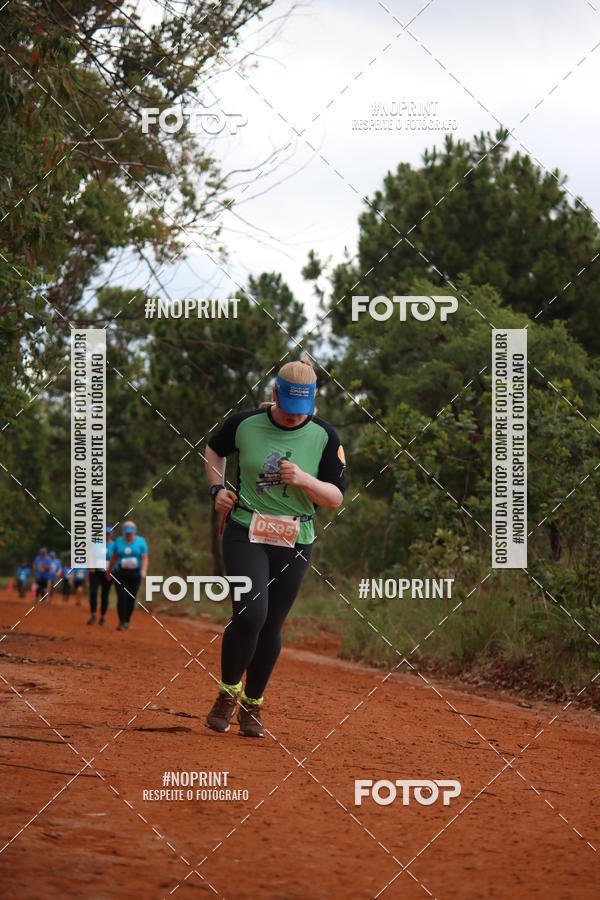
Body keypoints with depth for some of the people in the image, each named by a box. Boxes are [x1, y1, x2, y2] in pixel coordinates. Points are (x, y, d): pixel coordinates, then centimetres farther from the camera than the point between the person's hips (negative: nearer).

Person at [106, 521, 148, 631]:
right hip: (120, 574, 0)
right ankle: (121, 622, -11)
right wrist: (108, 571, 16)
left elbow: (145, 559, -7)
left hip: (135, 574, 0)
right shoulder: (118, 541, 4)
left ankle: (126, 622, 16)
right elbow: (113, 558, 12)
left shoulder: (141, 542, -1)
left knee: (131, 599, 0)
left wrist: (144, 570, -22)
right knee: (122, 597, -13)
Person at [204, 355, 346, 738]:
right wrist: (217, 488, 5)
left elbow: (336, 498, -3)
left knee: (271, 626, 5)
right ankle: (227, 693, 2)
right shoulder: (244, 424, -3)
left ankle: (252, 706, 25)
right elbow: (215, 448, 20)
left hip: (295, 542, 1)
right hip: (245, 533, -1)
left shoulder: (325, 437, -3)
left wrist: (304, 480, -21)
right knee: (250, 613, -19)